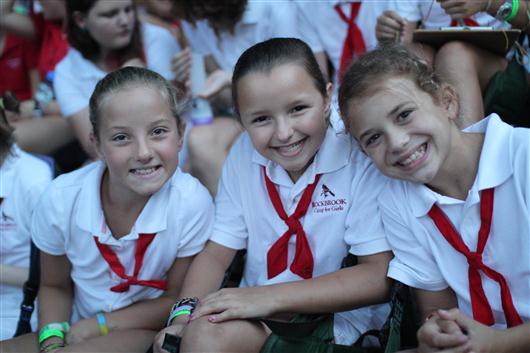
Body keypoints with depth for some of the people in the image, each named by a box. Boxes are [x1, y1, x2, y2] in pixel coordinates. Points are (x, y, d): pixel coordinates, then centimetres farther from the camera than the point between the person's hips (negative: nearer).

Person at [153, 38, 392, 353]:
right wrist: (184, 314, -17)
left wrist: (270, 296, -24)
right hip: (257, 313, 5)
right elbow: (217, 253, 3)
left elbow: (381, 276, -19)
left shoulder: (361, 155, -16)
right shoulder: (243, 155, -1)